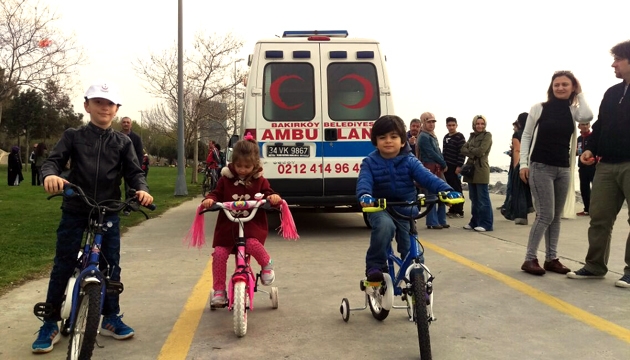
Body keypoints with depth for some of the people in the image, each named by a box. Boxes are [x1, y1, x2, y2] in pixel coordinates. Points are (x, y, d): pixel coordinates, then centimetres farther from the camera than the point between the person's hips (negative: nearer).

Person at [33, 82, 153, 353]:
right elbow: (53, 160, -7)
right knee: (63, 267, 1)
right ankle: (50, 324, 13)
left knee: (111, 265, 6)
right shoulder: (73, 136, 3)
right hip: (75, 212, -1)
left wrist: (142, 189, -21)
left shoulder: (122, 142, 6)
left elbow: (134, 171, 1)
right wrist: (50, 175, -31)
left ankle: (111, 318, 22)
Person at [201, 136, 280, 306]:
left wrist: (274, 197, -22)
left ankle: (267, 264, 2)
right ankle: (218, 290, 5)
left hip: (252, 224, -2)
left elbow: (268, 194, 2)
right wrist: (209, 200, -17)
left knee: (252, 243, -31)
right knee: (219, 254, -10)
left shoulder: (260, 181, 4)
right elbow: (216, 194, 5)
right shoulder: (226, 179, 5)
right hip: (228, 224, 2)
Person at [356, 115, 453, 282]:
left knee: (411, 249, -2)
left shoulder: (410, 161, -4)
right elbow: (364, 181, -22)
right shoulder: (370, 162, -5)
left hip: (405, 209, 2)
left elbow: (426, 177, -17)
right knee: (385, 225, -35)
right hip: (380, 209, -1)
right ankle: (375, 266, -18)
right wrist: (364, 195, -46)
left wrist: (445, 190, -36)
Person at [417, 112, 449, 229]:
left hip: (438, 169, 9)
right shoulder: (424, 137, -9)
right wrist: (444, 164, -7)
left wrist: (443, 165, 2)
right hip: (430, 168, -9)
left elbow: (438, 152, 18)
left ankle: (441, 221, 17)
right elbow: (431, 154, -14)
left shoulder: (433, 136, 20)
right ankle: (432, 222, -1)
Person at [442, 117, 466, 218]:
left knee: (457, 189, -3)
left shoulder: (459, 137, -8)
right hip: (446, 167, 7)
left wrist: (459, 166, -20)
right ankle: (452, 209, 17)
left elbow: (462, 152, -15)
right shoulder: (446, 137, 15)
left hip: (455, 167, -7)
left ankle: (459, 211, 1)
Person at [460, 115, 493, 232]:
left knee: (483, 198, -5)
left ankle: (486, 224, 0)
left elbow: (481, 151, -16)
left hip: (481, 169, -7)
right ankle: (475, 222, 20)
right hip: (470, 168, 7)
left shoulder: (487, 135, -4)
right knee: (473, 198, 12)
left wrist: (470, 149, -1)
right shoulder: (472, 135, 17)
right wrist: (473, 153, -10)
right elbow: (463, 149, 7)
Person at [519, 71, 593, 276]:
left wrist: (580, 94, -2)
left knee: (556, 216, 8)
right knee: (546, 215, -9)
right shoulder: (539, 108, 0)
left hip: (563, 170, 4)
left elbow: (587, 116, -17)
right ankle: (530, 259, -2)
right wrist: (523, 164, -7)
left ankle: (551, 259, 15)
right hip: (540, 167, -4)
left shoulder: (573, 111, 6)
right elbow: (526, 136, 1)